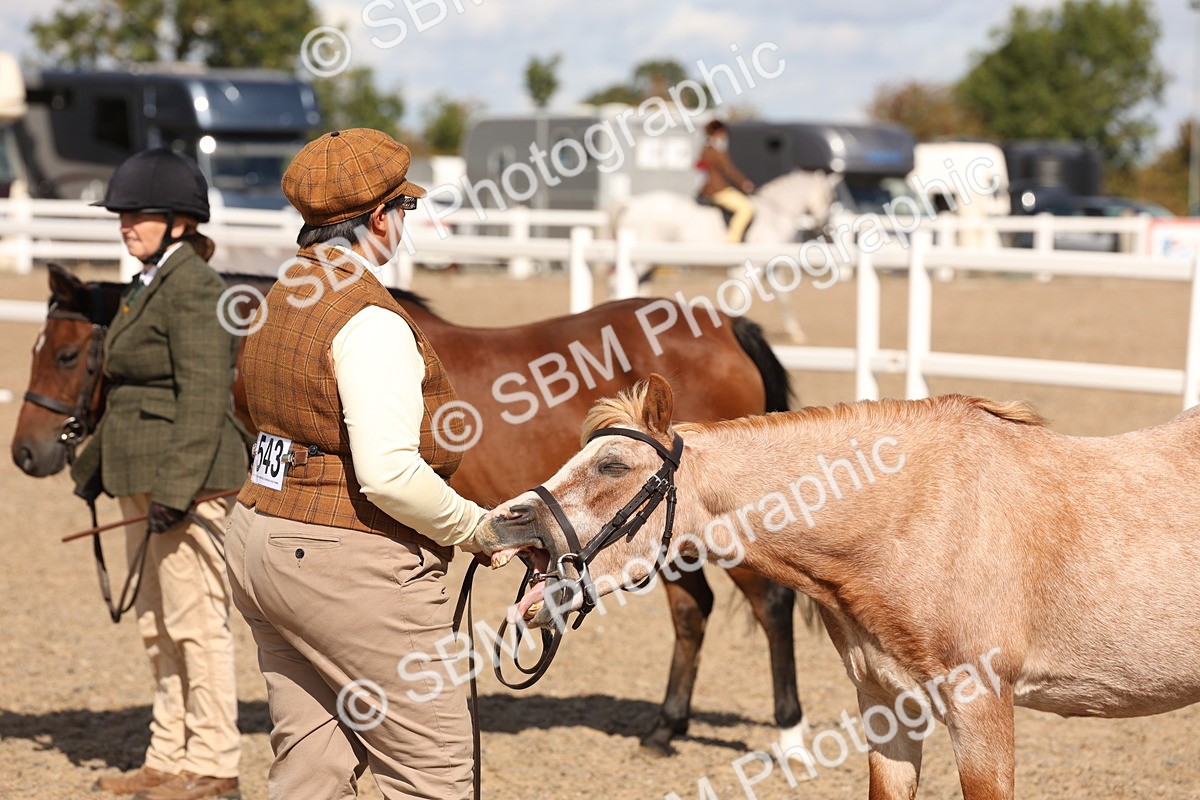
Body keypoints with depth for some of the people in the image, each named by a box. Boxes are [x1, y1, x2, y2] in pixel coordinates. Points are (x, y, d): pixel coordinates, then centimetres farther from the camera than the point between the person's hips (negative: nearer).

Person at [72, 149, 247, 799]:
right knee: (156, 624, 15)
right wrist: (96, 464, 23)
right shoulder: (150, 285, 16)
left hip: (188, 479, -10)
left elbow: (201, 398, -21)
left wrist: (177, 488, -25)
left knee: (195, 622, -4)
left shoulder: (192, 287, -15)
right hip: (144, 479, 10)